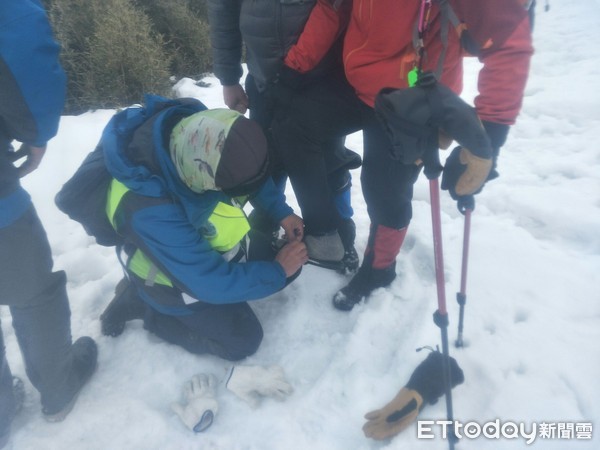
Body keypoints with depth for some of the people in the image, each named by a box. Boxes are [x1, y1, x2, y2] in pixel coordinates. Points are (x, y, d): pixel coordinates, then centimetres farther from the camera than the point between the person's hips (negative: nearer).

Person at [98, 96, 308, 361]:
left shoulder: (199, 131, -26)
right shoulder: (151, 209, -42)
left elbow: (251, 168, -3)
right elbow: (211, 283, -32)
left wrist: (281, 211, -13)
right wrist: (277, 271, -21)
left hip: (215, 244, 6)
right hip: (183, 275, -6)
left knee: (291, 264, 9)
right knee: (243, 339, 1)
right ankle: (142, 304, 9)